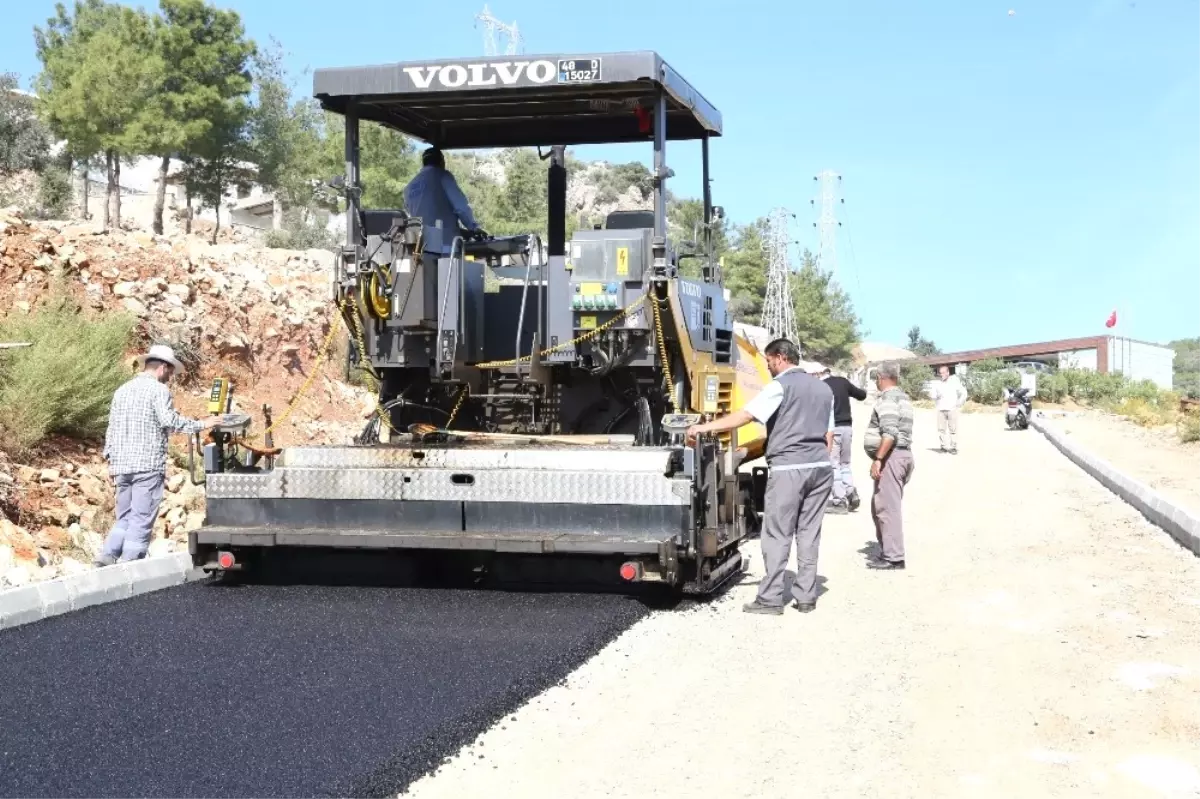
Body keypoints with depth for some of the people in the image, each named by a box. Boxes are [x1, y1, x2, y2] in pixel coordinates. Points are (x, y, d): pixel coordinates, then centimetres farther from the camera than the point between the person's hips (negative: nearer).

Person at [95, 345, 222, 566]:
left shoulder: (122, 390, 17)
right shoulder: (158, 390, -5)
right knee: (142, 519, -2)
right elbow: (169, 420, -18)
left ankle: (108, 554, 2)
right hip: (148, 465, -7)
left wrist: (111, 460, 21)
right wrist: (201, 425, -13)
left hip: (122, 465, 7)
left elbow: (112, 428, 18)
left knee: (124, 517, 15)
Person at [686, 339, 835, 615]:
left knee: (777, 535, -2)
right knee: (809, 533, 9)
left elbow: (746, 415, -15)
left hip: (789, 468, -7)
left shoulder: (781, 386, -6)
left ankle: (770, 598, -2)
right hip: (821, 467, 7)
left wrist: (705, 427, -13)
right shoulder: (824, 389, 17)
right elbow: (829, 435, 17)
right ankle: (806, 596, 9)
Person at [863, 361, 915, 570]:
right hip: (903, 454, 11)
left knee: (887, 507, -8)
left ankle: (893, 557, -7)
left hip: (890, 456, -11)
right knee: (880, 505, 17)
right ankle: (887, 550, 22)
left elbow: (890, 433, -24)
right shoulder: (903, 397, 19)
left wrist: (878, 458, -24)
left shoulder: (887, 398, -13)